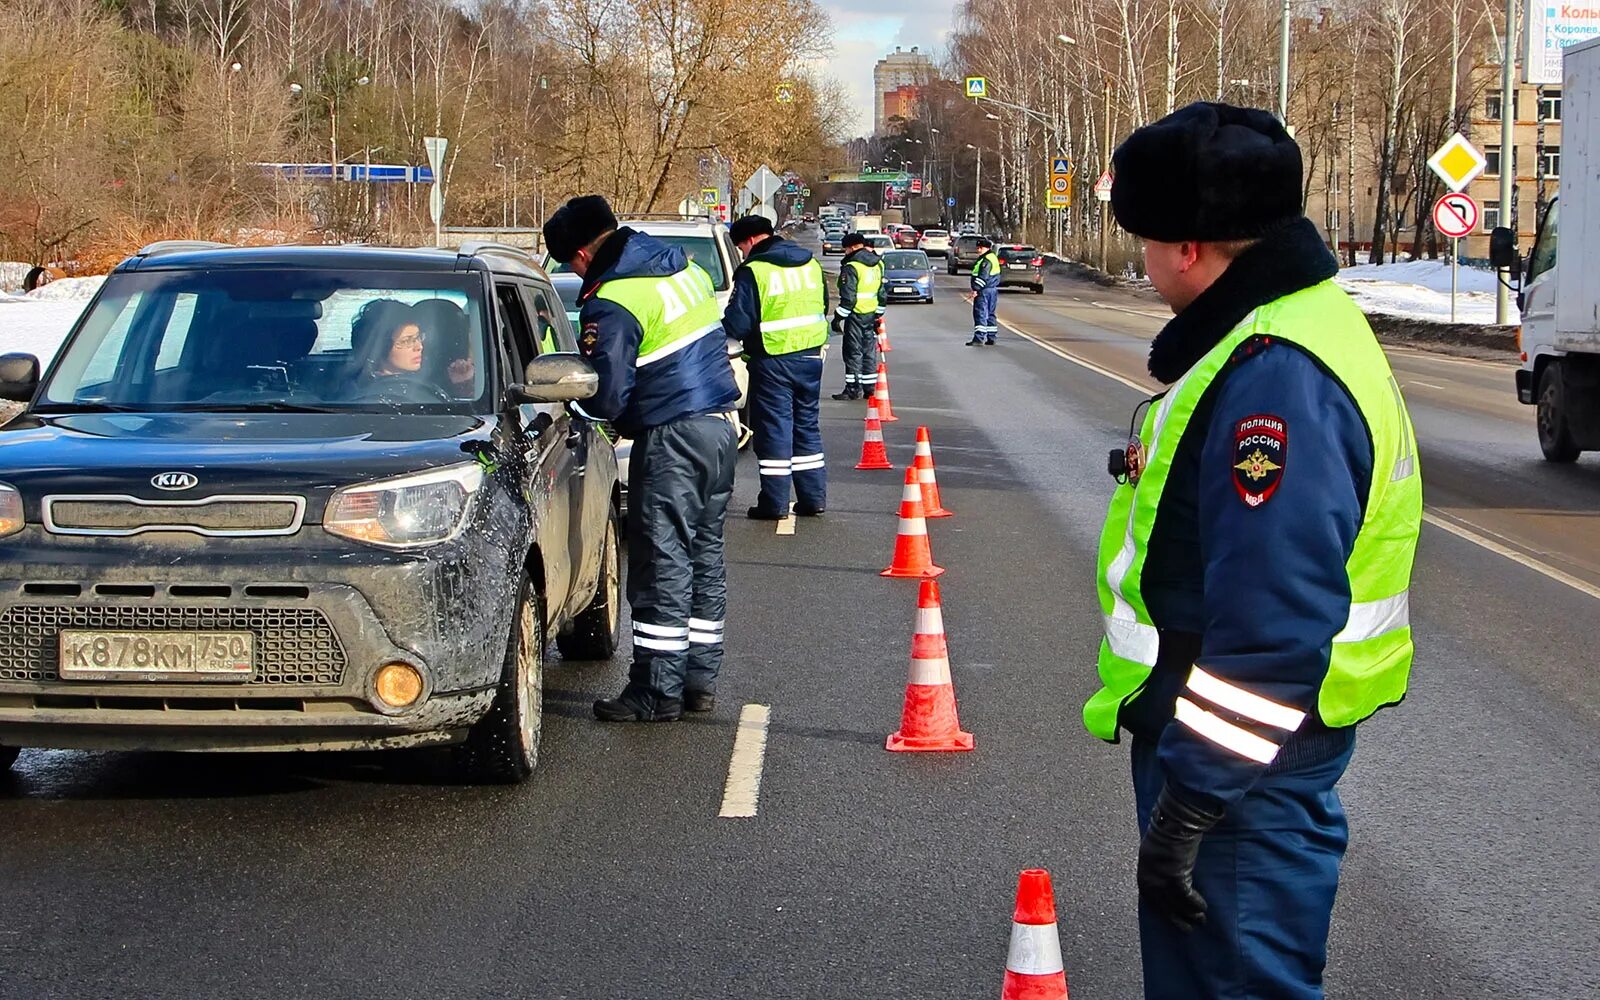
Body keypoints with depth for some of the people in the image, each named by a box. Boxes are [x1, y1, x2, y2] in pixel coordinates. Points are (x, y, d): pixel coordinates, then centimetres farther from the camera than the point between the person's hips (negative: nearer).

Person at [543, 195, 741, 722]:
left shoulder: (611, 302, -15)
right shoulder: (684, 268, 11)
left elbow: (606, 398, -17)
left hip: (671, 440, -9)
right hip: (719, 426, 9)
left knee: (663, 564, -3)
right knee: (705, 556, 13)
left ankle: (657, 692, -1)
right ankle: (700, 679, 19)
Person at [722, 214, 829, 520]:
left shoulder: (752, 271, -14)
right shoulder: (810, 263, 9)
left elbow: (737, 323, -15)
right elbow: (823, 307, 19)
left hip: (772, 361, -6)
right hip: (810, 356, 6)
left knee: (774, 427, 0)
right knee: (807, 425, 14)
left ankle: (774, 502, 1)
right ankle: (813, 498, 17)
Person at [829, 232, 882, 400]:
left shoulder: (851, 267, -15)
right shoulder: (878, 264, 11)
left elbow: (848, 297, -19)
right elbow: (882, 293, 17)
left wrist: (838, 317, -12)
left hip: (855, 315, -7)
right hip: (872, 314, 8)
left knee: (853, 352, -2)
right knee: (869, 351, 13)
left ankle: (853, 388, -1)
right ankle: (870, 387, 16)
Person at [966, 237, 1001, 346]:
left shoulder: (986, 260, -16)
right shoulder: (993, 258, 18)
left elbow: (983, 277, -23)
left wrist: (976, 289, -22)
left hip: (984, 291, -11)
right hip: (993, 289, 11)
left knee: (980, 313, -10)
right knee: (990, 314, 14)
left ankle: (979, 338, -13)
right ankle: (991, 338, 17)